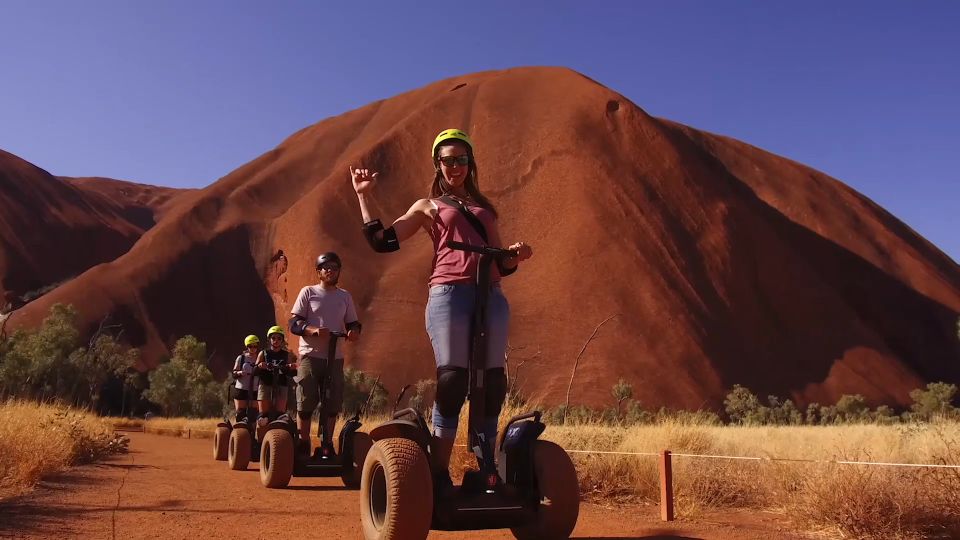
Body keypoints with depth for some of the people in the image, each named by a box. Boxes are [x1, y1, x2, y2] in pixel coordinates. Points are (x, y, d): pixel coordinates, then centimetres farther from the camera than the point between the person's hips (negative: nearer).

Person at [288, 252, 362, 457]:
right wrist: (314, 330, -20)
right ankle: (303, 445, 6)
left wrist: (354, 331, -7)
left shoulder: (345, 296, 15)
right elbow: (294, 323, -1)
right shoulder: (308, 292, 4)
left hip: (335, 357, 3)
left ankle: (327, 444, 13)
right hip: (311, 355, -3)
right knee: (305, 402, -4)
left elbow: (353, 323, 18)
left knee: (332, 403, 2)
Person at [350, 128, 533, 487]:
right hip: (449, 294, -4)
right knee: (451, 383, -9)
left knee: (492, 385, 0)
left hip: (492, 297, 4)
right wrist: (364, 195, 7)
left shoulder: (484, 207, 27)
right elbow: (382, 240, 7)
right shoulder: (428, 207, 18)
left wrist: (515, 255, 3)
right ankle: (439, 476, -4)